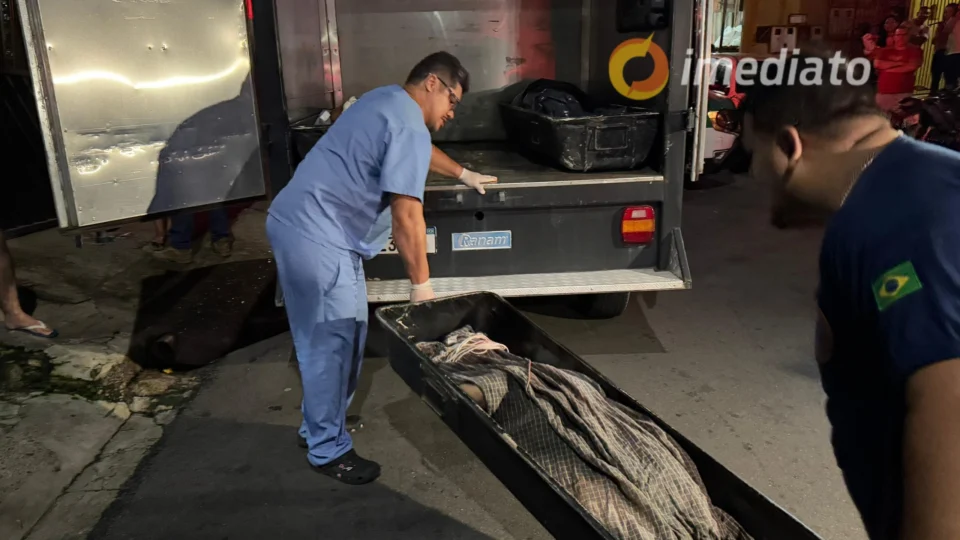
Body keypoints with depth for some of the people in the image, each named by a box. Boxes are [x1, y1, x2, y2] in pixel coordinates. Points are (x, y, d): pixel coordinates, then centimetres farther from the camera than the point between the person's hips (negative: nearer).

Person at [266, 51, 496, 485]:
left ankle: (319, 425, 32)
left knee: (341, 338, 18)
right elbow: (406, 216, -20)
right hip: (316, 238, -11)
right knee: (331, 346, -2)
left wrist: (463, 174, 46)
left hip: (299, 224, 11)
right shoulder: (409, 127, -16)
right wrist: (421, 283, -11)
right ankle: (328, 450, 12)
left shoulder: (387, 100, 17)